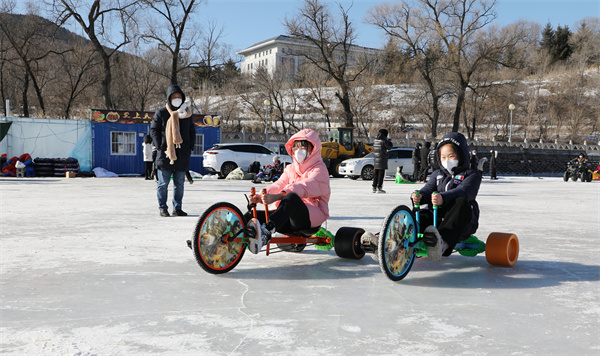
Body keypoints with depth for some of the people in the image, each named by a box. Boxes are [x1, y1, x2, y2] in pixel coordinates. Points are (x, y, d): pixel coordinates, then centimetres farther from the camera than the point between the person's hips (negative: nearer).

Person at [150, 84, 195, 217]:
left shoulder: (186, 113, 13)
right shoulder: (161, 113, 1)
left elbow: (192, 132, 19)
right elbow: (154, 130, 1)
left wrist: (190, 147, 6)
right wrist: (160, 147, -8)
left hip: (183, 155, 3)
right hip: (165, 155, -3)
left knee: (179, 183, 7)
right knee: (163, 183, 0)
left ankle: (177, 208, 16)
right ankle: (162, 208, 9)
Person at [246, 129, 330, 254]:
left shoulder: (319, 169, 1)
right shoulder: (290, 169, 24)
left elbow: (304, 186, -19)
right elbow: (278, 185, 6)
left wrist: (277, 196, -36)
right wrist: (261, 196, -17)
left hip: (311, 215, -6)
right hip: (290, 217, 7)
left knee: (292, 197, -39)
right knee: (250, 216, -14)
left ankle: (266, 232, -59)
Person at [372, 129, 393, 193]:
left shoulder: (375, 140, 10)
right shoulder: (383, 141, -12)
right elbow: (390, 146, -5)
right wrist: (389, 141, 13)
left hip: (375, 159, 7)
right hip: (382, 159, -7)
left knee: (376, 174, 12)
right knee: (381, 174, -4)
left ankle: (374, 187, 15)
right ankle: (379, 188, -6)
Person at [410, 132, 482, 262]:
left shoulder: (471, 174, 5)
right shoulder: (437, 175, 22)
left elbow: (464, 191, -16)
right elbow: (428, 189, 7)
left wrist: (443, 198, -36)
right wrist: (419, 196, -20)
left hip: (461, 222, -5)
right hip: (437, 216, 5)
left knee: (461, 203, -36)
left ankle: (443, 242, -55)